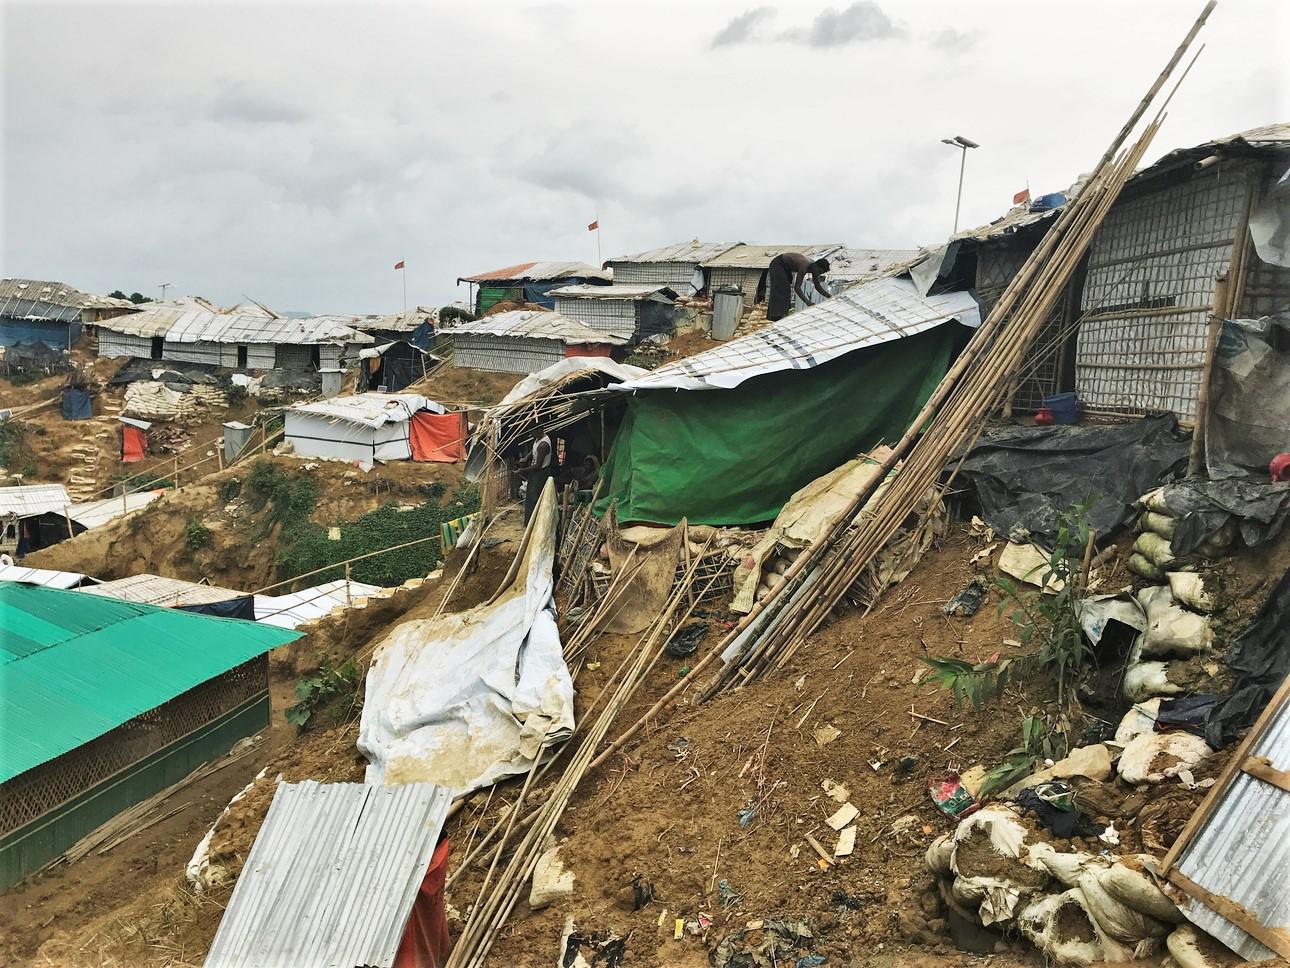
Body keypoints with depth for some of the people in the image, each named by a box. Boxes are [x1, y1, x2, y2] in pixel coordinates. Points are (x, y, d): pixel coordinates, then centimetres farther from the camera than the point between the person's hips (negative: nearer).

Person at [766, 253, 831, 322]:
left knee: (786, 290, 10)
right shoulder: (804, 267, -38)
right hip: (777, 264, -9)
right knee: (779, 291, -17)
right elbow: (797, 287, -46)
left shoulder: (814, 267, -12)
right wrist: (807, 302, -56)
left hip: (786, 266, 9)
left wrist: (829, 296, -13)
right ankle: (775, 316, -20)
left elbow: (818, 287, -1)